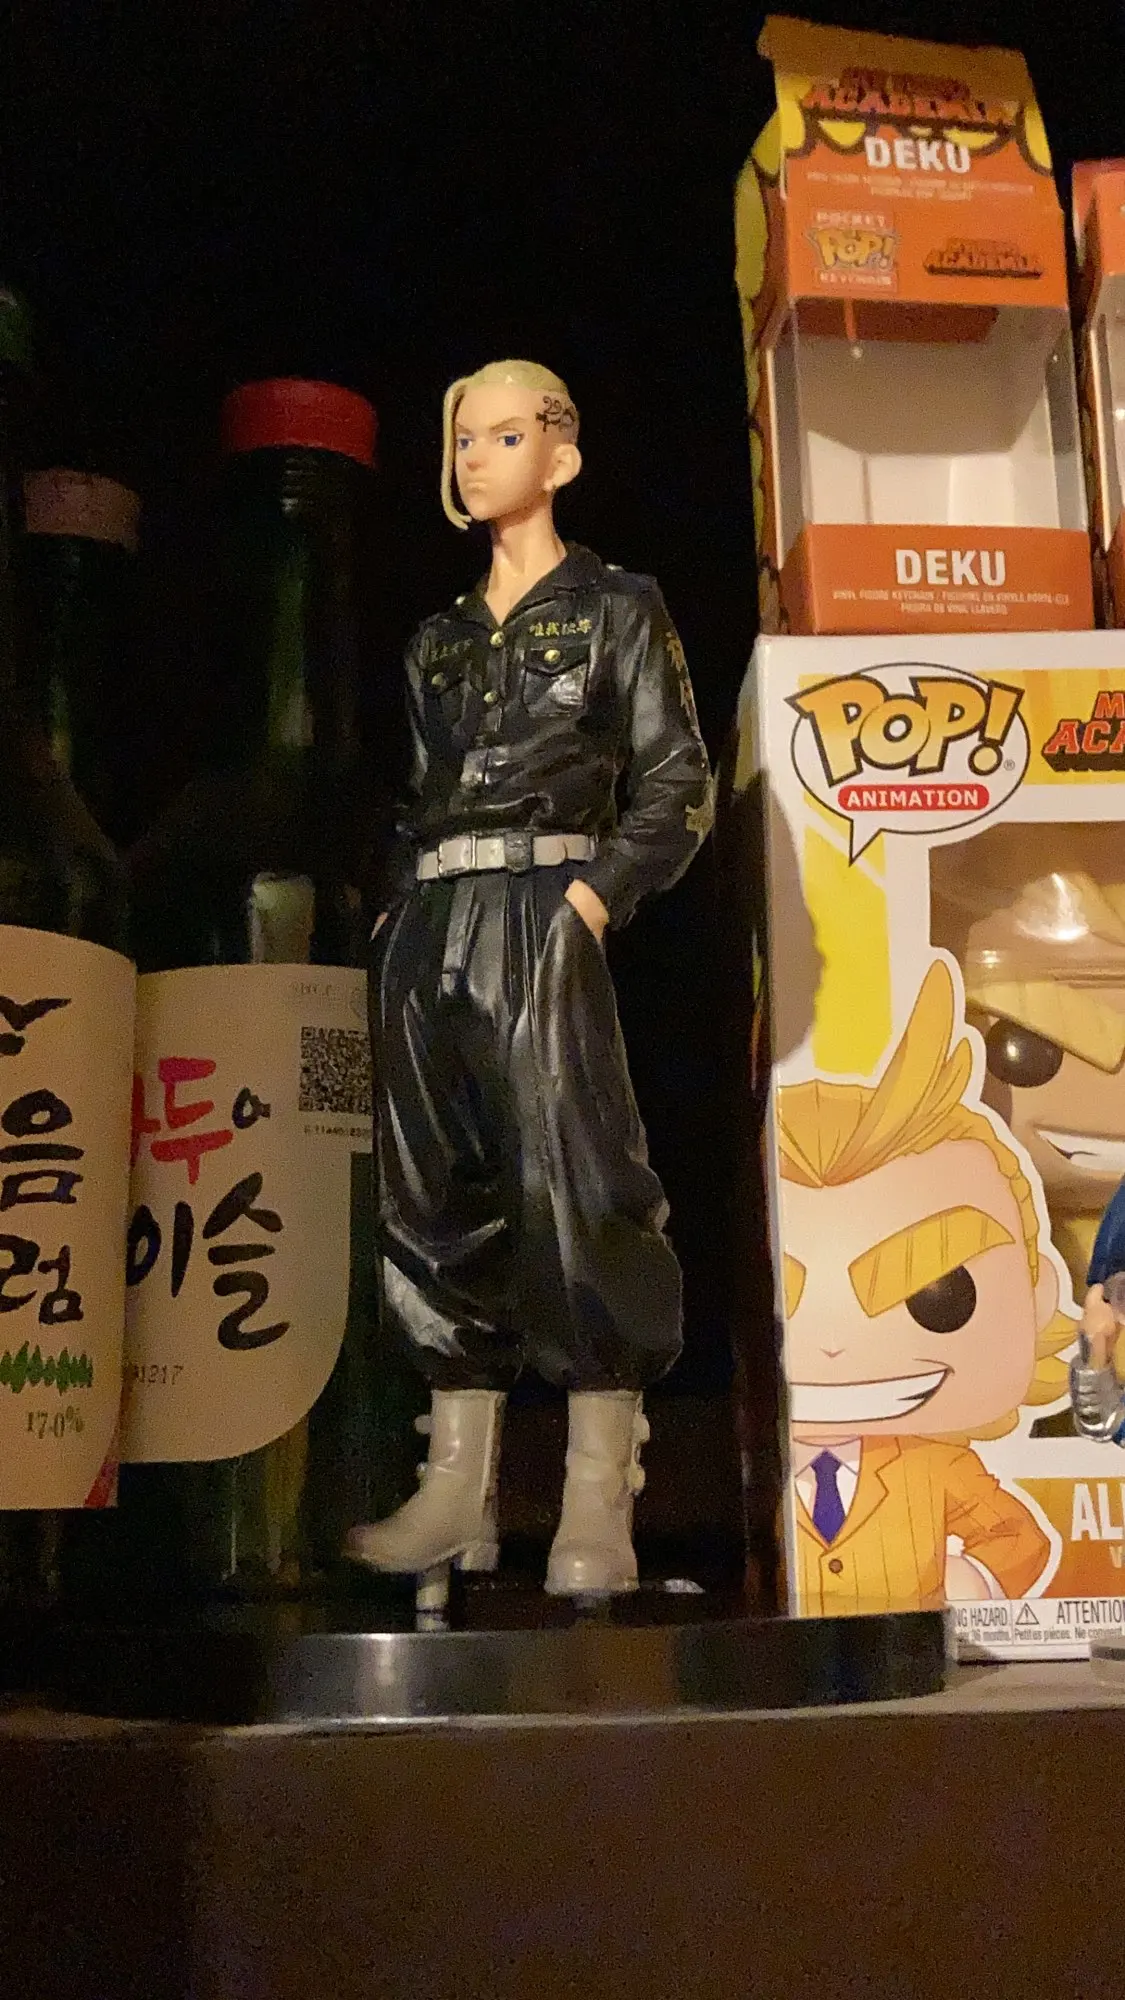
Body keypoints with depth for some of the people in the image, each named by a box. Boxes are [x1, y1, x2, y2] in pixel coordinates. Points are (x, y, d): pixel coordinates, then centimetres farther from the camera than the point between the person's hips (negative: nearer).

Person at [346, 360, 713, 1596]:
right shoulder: (439, 638, 22)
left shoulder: (617, 607, 8)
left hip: (541, 910, -6)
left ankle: (597, 1505, -10)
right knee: (437, 1194, 2)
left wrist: (593, 897, -13)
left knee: (570, 1186, -13)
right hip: (426, 924, 6)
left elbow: (678, 784, 0)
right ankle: (458, 1492, 7)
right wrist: (393, 912, 7)